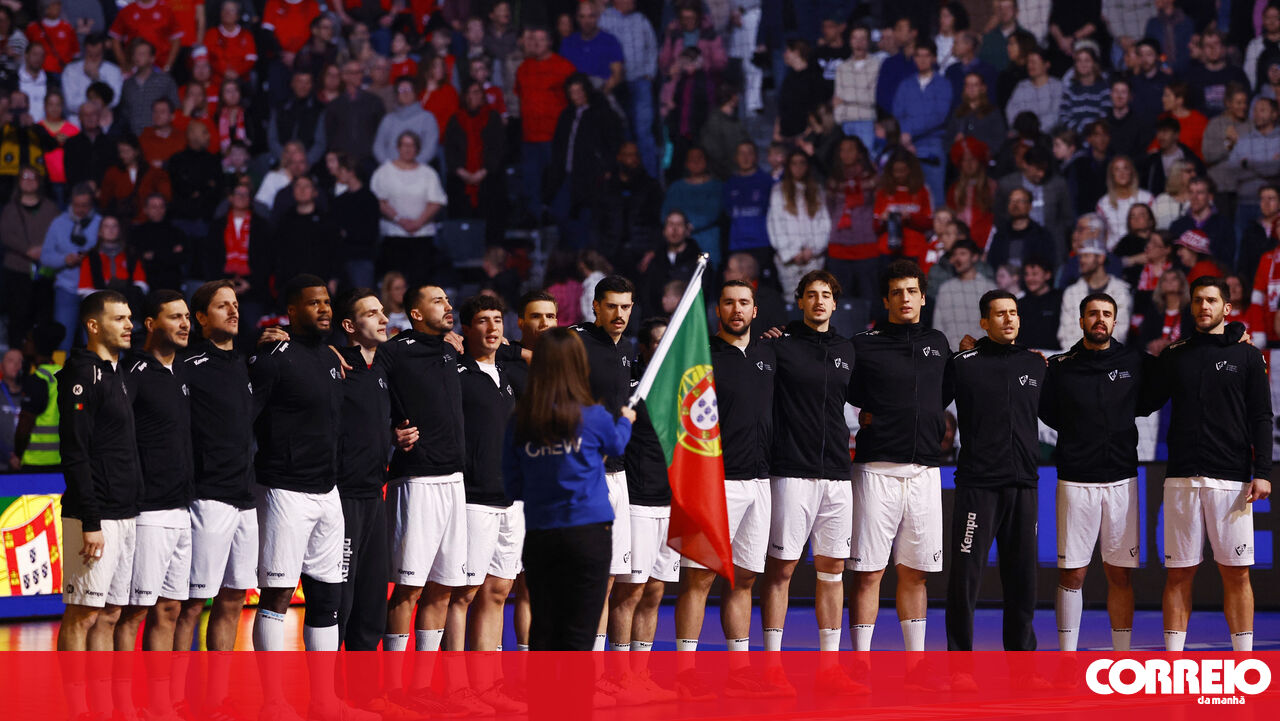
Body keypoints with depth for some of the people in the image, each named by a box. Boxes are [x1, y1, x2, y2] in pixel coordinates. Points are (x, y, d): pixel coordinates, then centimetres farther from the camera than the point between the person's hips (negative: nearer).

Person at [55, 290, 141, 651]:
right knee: (82, 614, -7)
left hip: (125, 515, 9)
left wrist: (130, 510, 18)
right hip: (96, 518, -9)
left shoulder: (118, 373, 18)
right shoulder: (83, 374, -11)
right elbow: (75, 454, -17)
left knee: (109, 615, 10)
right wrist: (90, 523, -21)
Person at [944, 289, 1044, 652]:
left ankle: (1022, 650, 16)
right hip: (978, 483, -4)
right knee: (966, 573, -4)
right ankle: (959, 658, 3)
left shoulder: (1036, 364, 12)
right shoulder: (964, 364, -1)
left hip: (1023, 485, 4)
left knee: (1022, 575, 7)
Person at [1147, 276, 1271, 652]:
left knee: (1236, 572, -2)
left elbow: (1261, 419, 3)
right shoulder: (1173, 356, 13)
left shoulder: (1247, 356, 7)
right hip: (1182, 479, 2)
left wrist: (1262, 472, -6)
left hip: (1231, 479, -2)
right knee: (1179, 573, 1)